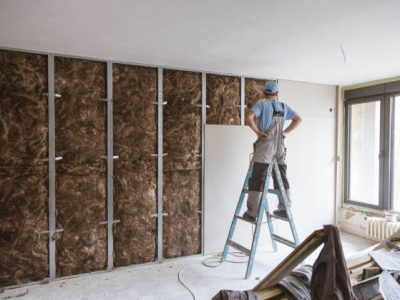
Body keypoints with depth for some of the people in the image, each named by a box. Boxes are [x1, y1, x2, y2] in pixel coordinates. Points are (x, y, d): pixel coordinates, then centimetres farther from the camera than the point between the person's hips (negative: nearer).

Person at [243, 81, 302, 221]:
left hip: (266, 144, -5)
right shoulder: (284, 106, 15)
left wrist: (258, 132, -7)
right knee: (282, 178, 14)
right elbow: (298, 119, 22)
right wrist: (286, 132, 15)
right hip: (280, 145, 6)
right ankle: (284, 209, 21)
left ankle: (252, 213, -2)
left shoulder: (262, 104, -2)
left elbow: (249, 118, -17)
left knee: (257, 180, -4)